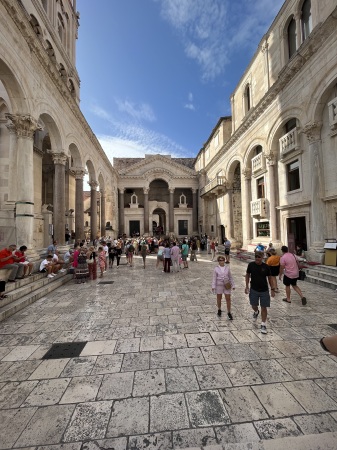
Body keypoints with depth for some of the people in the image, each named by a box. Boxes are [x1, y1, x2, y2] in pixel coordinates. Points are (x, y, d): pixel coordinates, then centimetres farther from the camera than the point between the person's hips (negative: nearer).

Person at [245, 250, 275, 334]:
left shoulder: (266, 267, -10)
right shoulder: (251, 265, -9)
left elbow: (270, 278, 1)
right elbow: (247, 275, 3)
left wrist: (272, 289, 1)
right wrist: (247, 286, 0)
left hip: (264, 290, -1)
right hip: (254, 290, 1)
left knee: (264, 308, 3)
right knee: (253, 305, 14)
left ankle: (263, 325, 18)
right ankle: (256, 312, 50)